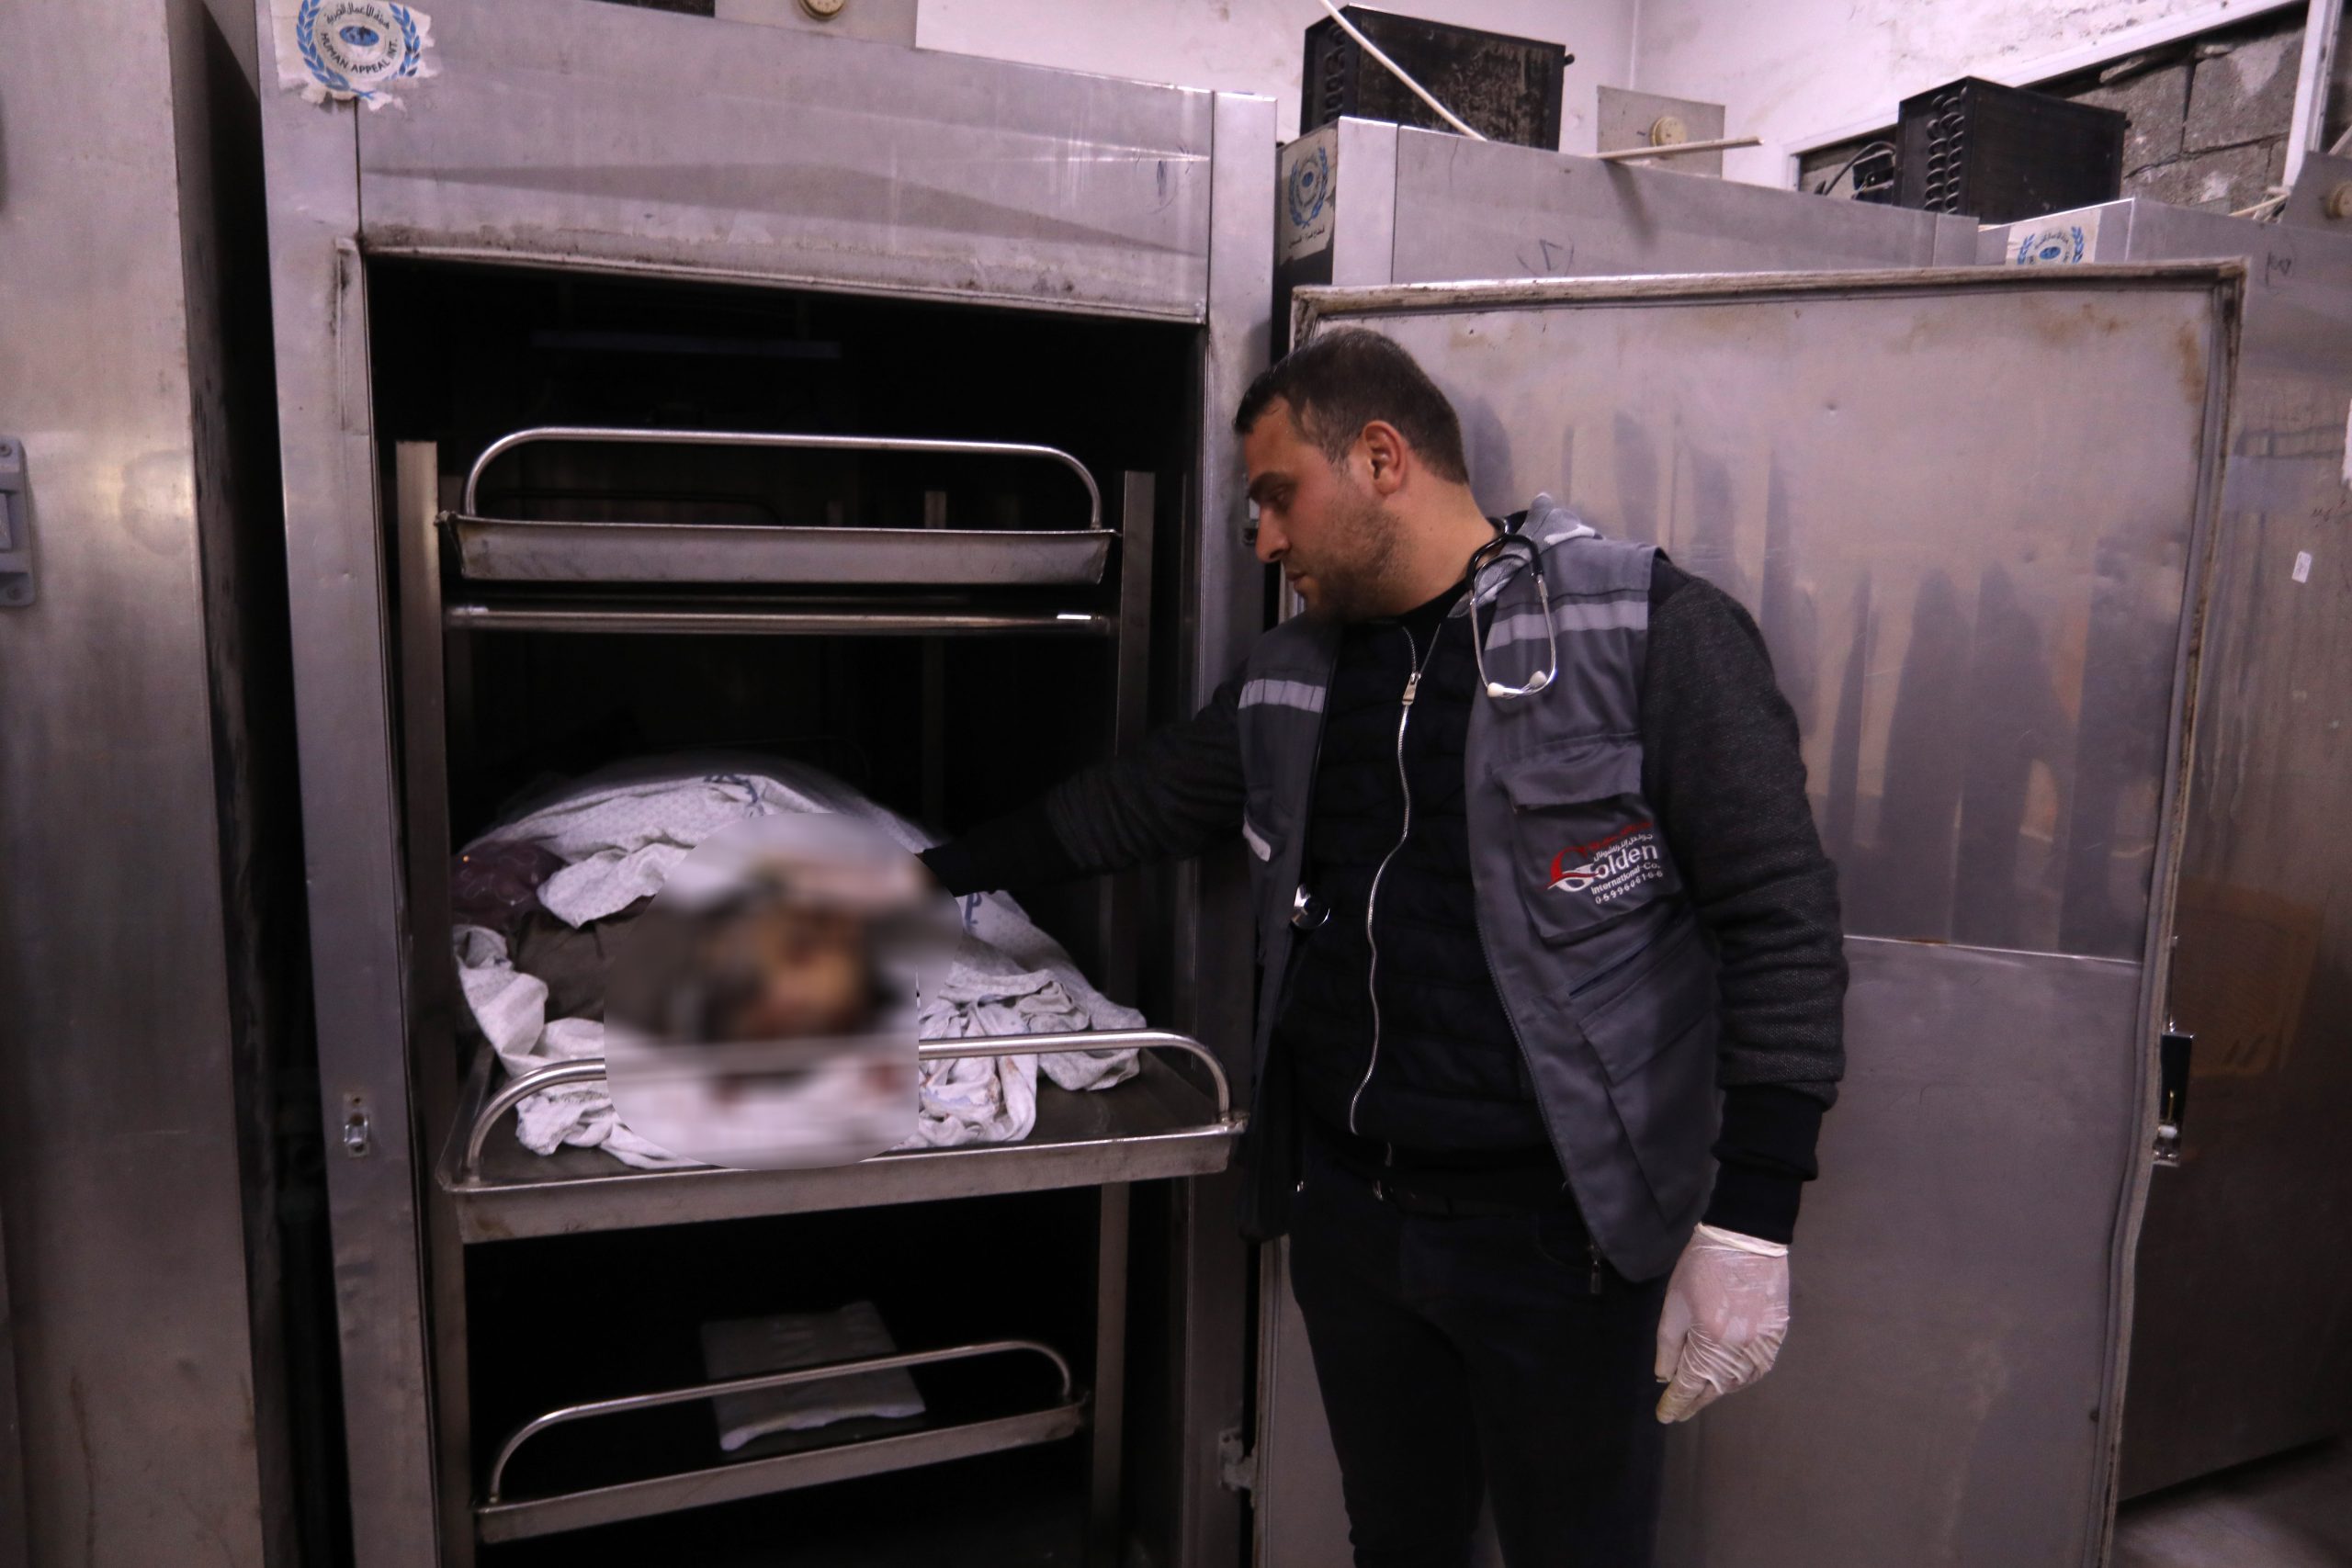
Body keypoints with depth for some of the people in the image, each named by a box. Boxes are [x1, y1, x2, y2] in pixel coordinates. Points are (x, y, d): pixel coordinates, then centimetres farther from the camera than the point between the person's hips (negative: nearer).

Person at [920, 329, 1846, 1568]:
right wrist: (930, 875, 24)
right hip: (1346, 1212, 6)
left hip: (1557, 1230, -5)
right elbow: (1123, 808, 21)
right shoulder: (1290, 683, 9)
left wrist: (1747, 1226, -15)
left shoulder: (1650, 632, -11)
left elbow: (1779, 921, -13)